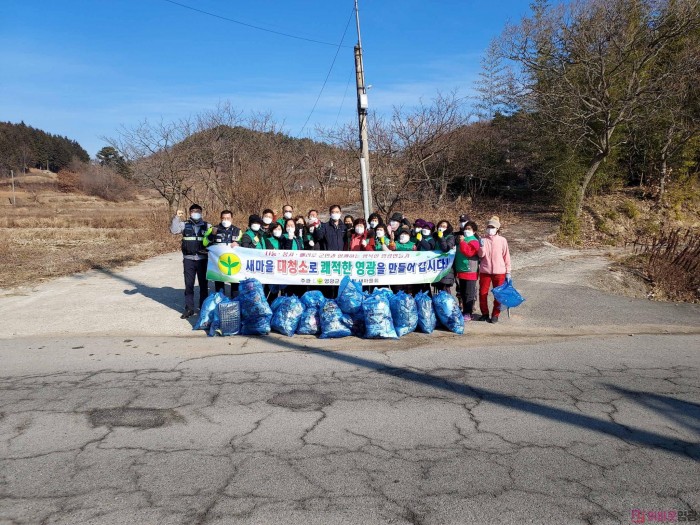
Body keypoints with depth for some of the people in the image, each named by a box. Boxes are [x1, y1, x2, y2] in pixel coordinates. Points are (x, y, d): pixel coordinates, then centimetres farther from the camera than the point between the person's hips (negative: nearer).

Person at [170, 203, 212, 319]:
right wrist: (177, 217, -14)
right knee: (189, 284, 3)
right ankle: (189, 308, 12)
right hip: (189, 259, 0)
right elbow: (173, 230, -7)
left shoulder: (207, 226, 7)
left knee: (203, 284, 8)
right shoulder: (184, 225, 7)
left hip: (203, 259, 0)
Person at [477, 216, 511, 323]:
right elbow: (481, 255, -6)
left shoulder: (502, 240, -1)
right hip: (485, 271, 1)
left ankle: (495, 314, 17)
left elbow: (506, 256, 2)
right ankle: (484, 313, 20)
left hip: (499, 272, -1)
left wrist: (508, 272, 1)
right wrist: (482, 246, -25)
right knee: (483, 293, 5)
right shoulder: (483, 239, 1)